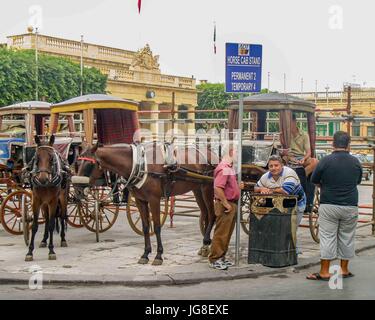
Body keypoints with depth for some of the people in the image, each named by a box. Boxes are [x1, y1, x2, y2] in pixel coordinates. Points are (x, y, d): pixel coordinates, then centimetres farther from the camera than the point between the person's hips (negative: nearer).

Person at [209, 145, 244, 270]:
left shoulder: (229, 167, 15)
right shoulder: (224, 168, -18)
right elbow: (218, 188, -27)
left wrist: (238, 186, 11)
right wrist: (226, 204, -23)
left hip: (232, 205, 10)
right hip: (225, 205, -10)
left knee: (227, 233, 15)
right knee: (221, 234, -3)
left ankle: (221, 258, 24)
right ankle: (214, 260, 4)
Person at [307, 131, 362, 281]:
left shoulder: (326, 161, -10)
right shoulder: (355, 162, 0)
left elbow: (314, 180, 1)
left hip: (329, 205, -2)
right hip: (350, 206, 3)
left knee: (327, 237, 2)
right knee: (347, 237, 13)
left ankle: (324, 272, 4)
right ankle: (344, 270, 21)